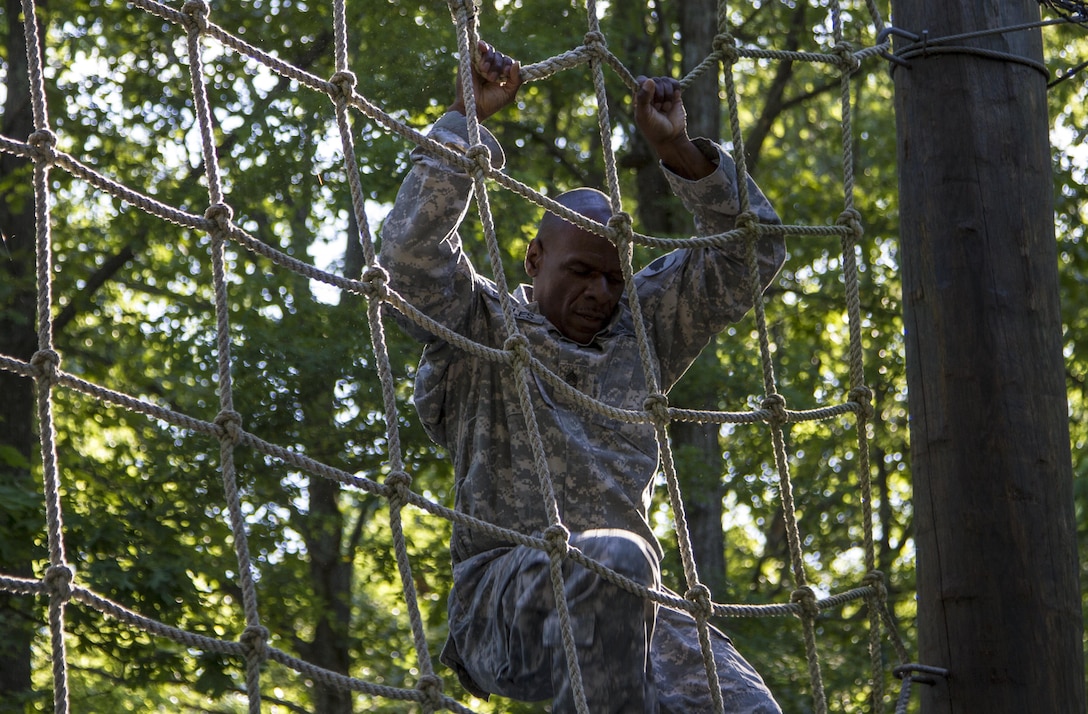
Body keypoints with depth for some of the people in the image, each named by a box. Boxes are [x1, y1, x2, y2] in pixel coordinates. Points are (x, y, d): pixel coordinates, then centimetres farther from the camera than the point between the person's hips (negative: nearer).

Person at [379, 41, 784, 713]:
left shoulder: (641, 328, 19)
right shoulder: (482, 326, 8)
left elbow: (751, 251, 16)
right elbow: (412, 249, -11)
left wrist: (678, 149, 4)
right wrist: (466, 119, -12)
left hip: (625, 608, 4)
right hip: (501, 593, -4)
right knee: (614, 559, -39)